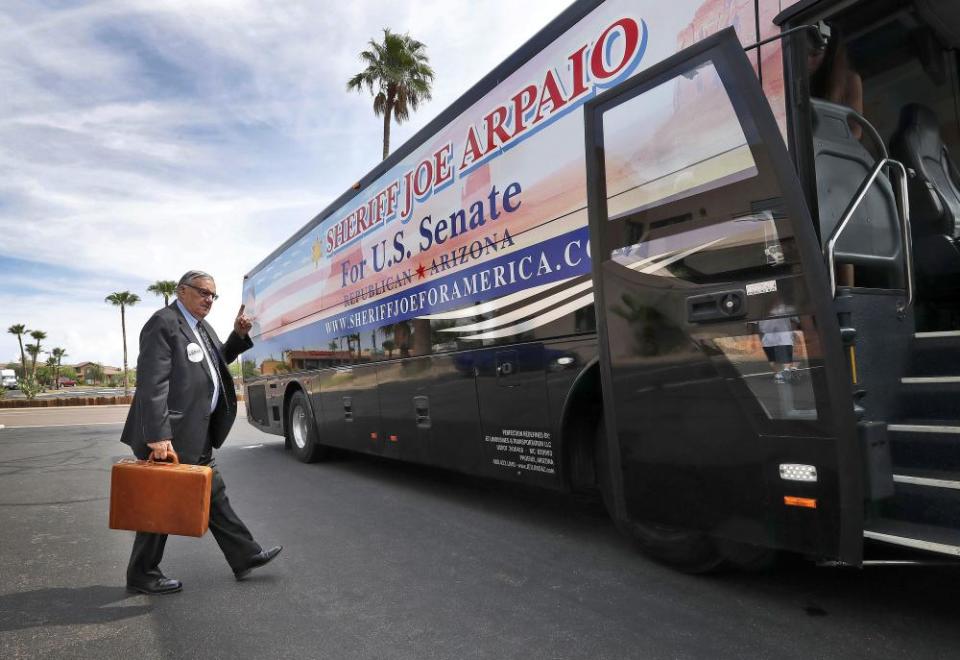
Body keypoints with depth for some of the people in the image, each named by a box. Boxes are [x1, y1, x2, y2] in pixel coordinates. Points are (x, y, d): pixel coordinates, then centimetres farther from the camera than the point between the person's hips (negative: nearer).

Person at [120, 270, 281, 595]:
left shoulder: (200, 327, 13)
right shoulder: (163, 324, -15)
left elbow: (218, 360, 29)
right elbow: (152, 384, -22)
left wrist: (239, 335, 11)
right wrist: (158, 437, -27)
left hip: (195, 436, 9)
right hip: (169, 436, -9)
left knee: (213, 495, 15)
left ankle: (245, 556, 24)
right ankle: (141, 576, 23)